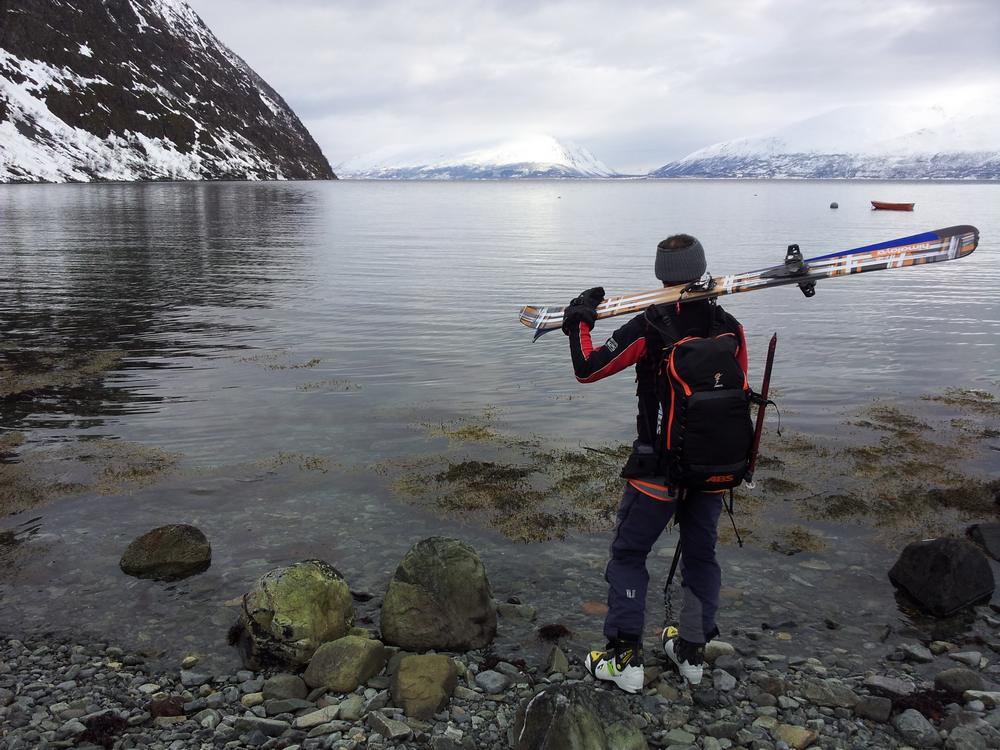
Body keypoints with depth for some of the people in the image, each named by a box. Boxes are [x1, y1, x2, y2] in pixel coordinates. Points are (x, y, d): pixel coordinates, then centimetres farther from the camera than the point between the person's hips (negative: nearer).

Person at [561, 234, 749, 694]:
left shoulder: (649, 328, -17)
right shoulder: (730, 327, -2)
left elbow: (587, 369, -16)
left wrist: (580, 320, 0)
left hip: (658, 468, -4)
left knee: (629, 554, 10)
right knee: (701, 555, 20)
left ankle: (625, 659, 12)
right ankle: (692, 652, 32)